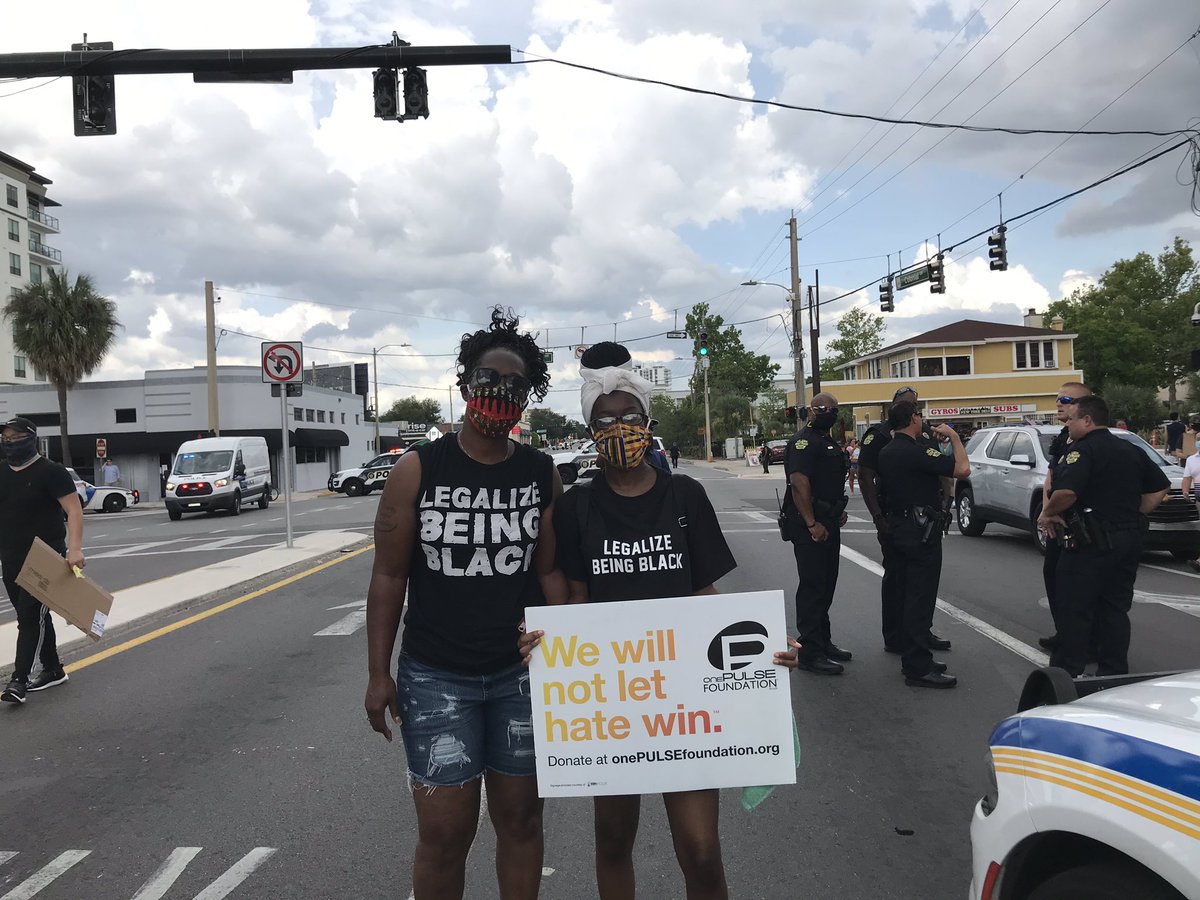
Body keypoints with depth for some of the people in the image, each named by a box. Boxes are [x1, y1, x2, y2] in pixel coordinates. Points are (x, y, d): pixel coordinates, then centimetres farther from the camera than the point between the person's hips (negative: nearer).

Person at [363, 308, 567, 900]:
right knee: (445, 831, 2)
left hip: (522, 672, 2)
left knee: (520, 817, 13)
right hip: (435, 676, -2)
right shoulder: (417, 470, -5)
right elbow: (389, 576, -3)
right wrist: (378, 673, -4)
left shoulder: (542, 476, 0)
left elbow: (550, 572, 4)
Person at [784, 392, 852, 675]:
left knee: (826, 585, 16)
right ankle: (810, 653, -4)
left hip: (828, 524, 10)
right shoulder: (803, 441, -13)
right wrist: (812, 524, -26)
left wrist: (838, 510, 18)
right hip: (809, 525, -10)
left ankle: (823, 641, 28)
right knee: (812, 586, -8)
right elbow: (799, 483, -23)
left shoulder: (829, 443, 19)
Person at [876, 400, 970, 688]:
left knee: (910, 596, 16)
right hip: (921, 529, -9)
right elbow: (962, 469, -23)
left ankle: (911, 660, 24)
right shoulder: (916, 451, -20)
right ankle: (919, 669, -2)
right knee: (921, 599, -6)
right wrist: (953, 436, -10)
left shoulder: (887, 452, 9)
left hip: (899, 527, 10)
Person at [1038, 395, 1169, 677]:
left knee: (1075, 609, 0)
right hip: (1129, 539, 8)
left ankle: (1068, 672, 4)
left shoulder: (1083, 449, -13)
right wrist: (1132, 514, 17)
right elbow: (1160, 489, 19)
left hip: (1091, 541, -8)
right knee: (1116, 608, 13)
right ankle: (1115, 672, 17)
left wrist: (1047, 513, -11)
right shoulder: (1131, 451, 14)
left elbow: (1067, 492, -27)